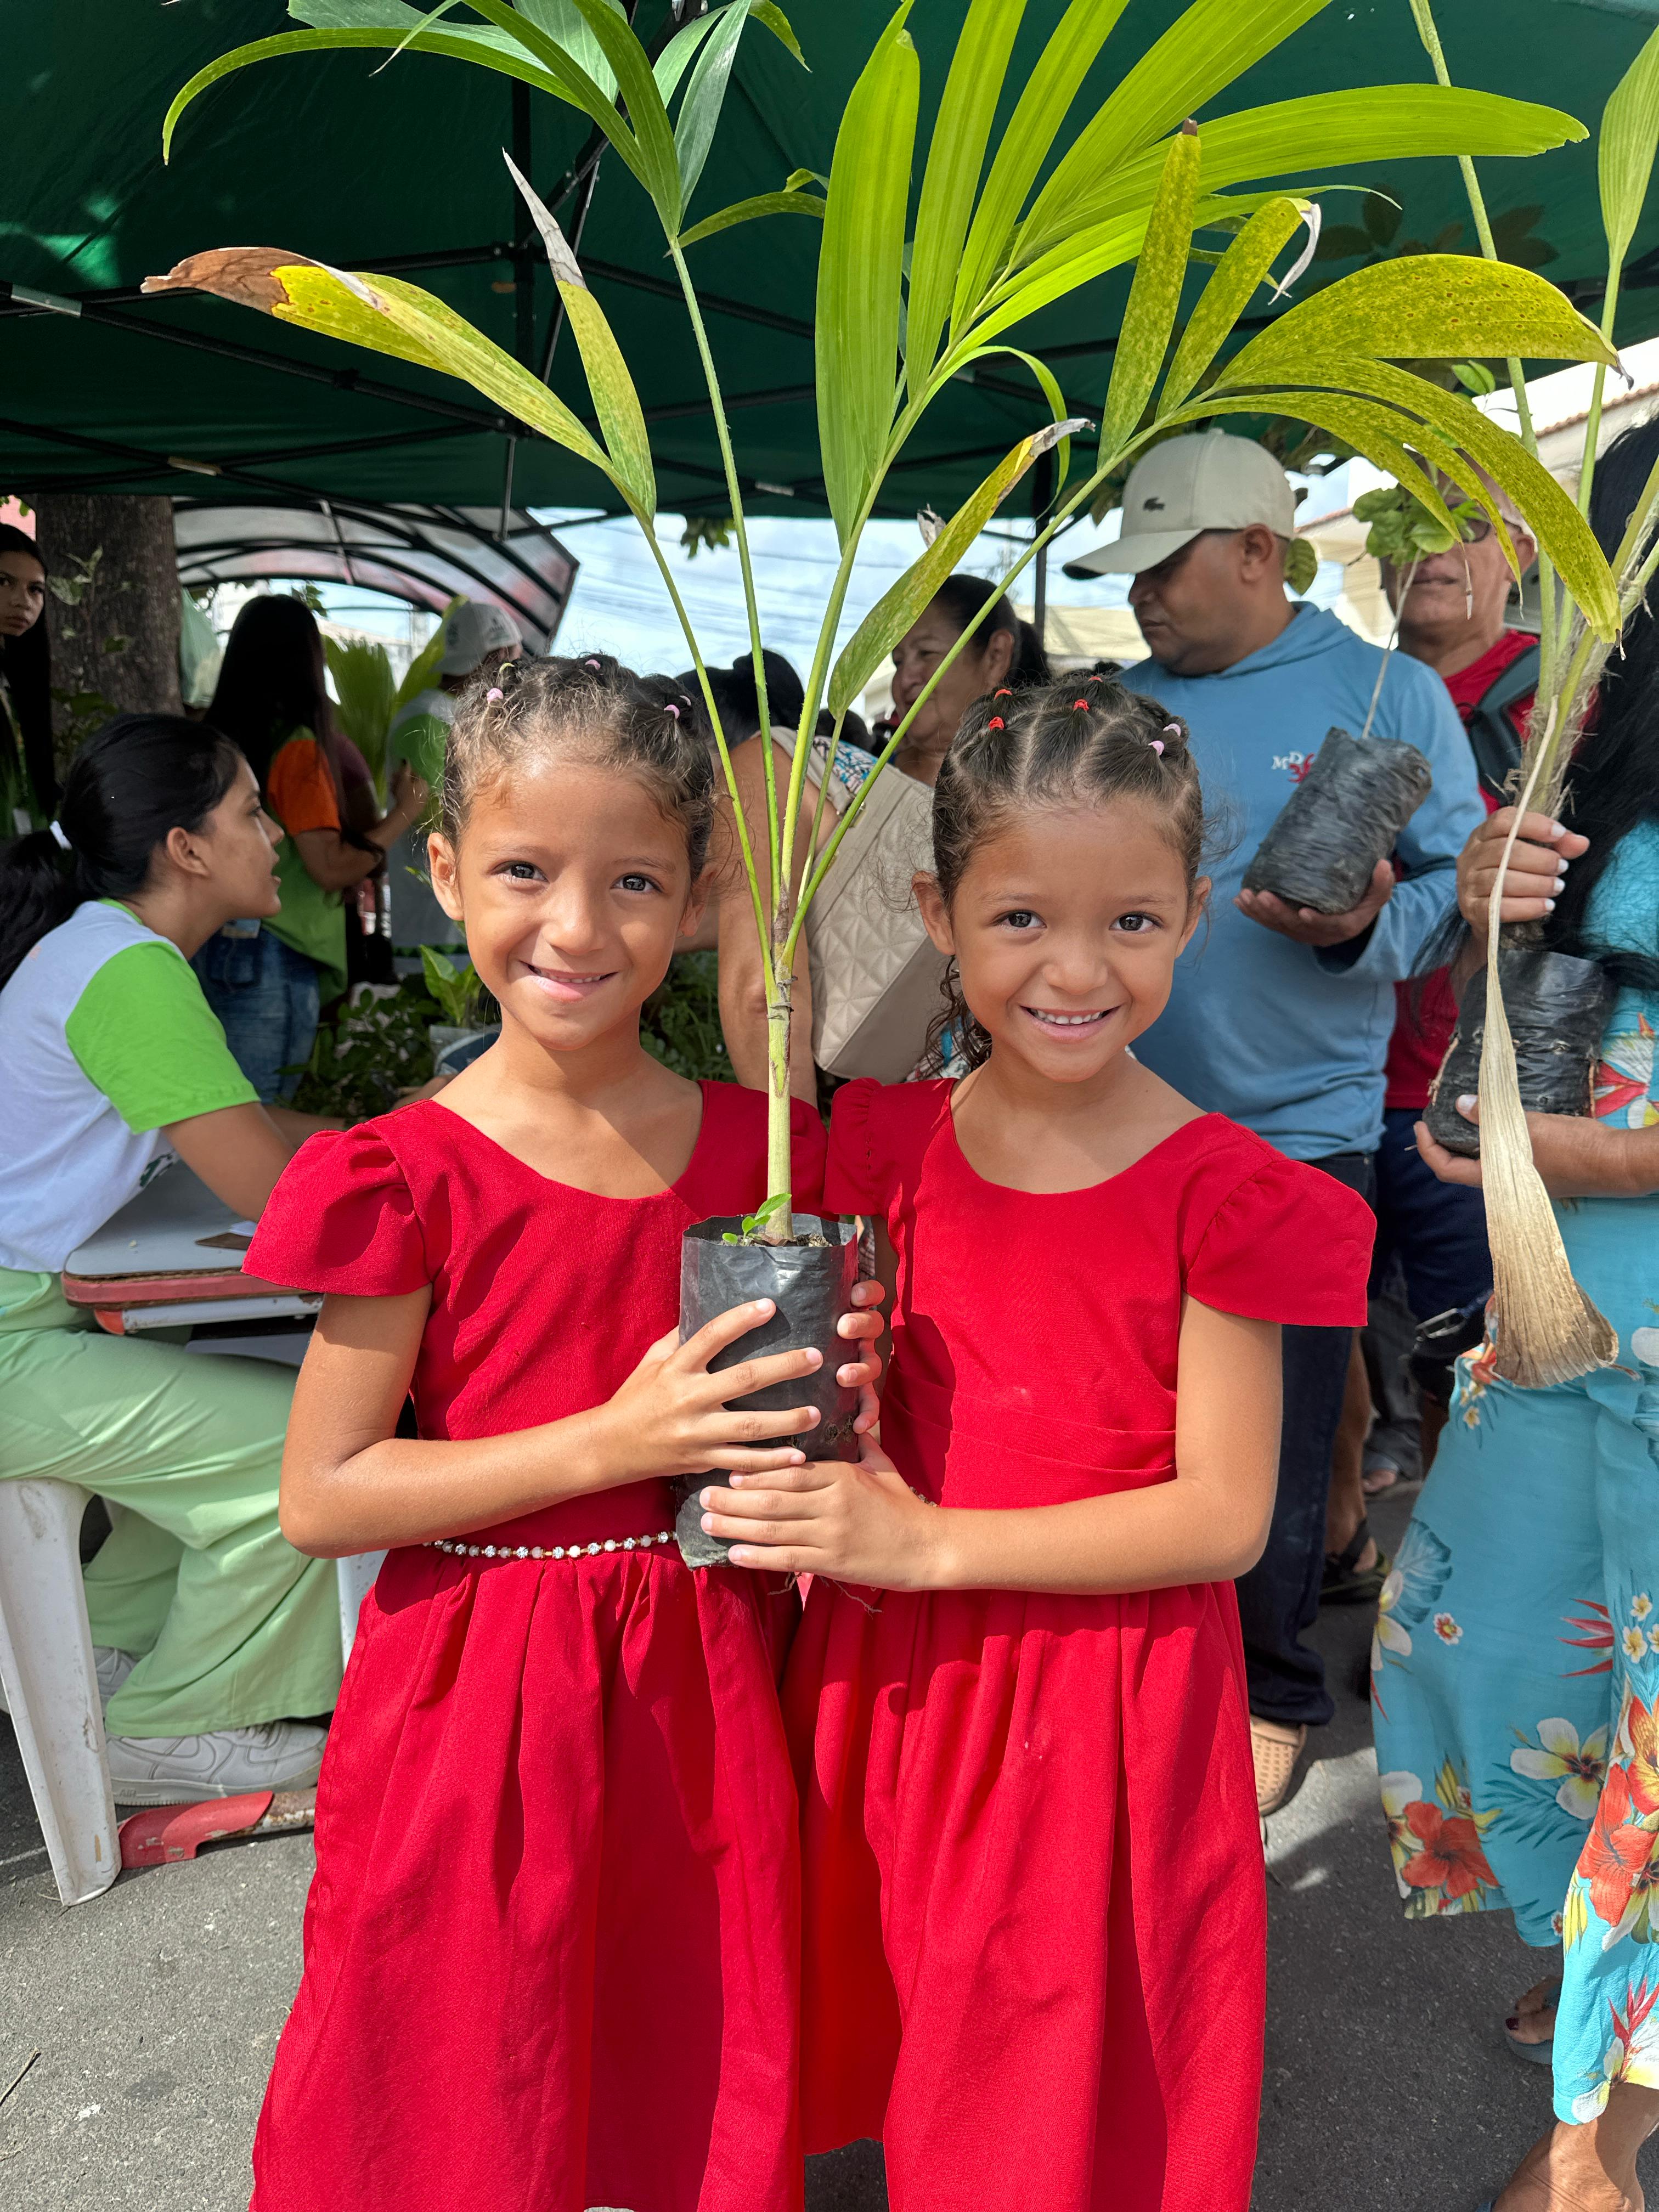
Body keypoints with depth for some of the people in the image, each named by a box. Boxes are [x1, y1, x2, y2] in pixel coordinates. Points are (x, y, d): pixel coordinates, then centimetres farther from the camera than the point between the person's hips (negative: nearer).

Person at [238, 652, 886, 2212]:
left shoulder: (759, 1147, -2)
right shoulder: (413, 1179, -14)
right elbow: (319, 1496, -13)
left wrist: (831, 1387, -10)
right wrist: (611, 1443, -20)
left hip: (703, 1686, 3)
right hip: (480, 1705, -3)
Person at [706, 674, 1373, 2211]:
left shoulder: (1220, 1194, -14)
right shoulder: (891, 1144, -3)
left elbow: (1223, 1515, -15)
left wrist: (932, 1542, -21)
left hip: (1110, 1700, -3)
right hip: (893, 1679, 3)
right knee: (909, 2024, 21)